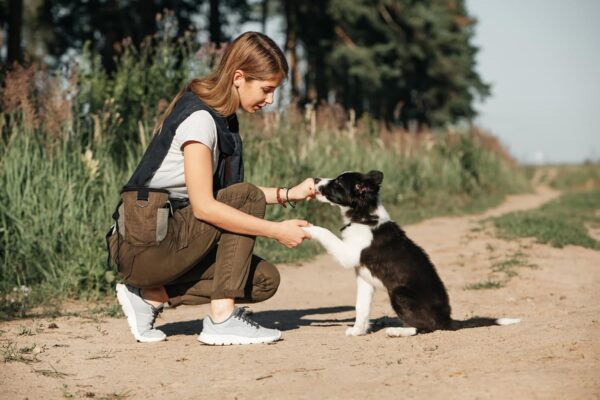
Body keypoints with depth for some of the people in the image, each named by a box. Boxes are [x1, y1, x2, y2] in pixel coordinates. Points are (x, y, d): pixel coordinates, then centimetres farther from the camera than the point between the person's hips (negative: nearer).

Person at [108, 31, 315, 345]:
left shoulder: (220, 117, 10)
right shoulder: (199, 118, -19)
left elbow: (225, 193, 15)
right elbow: (204, 206, -26)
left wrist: (288, 195, 5)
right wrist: (277, 231, -23)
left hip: (171, 235, 9)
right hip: (142, 245, -9)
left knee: (264, 280, -1)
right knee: (246, 197, -19)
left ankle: (152, 296, 3)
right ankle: (222, 319, -18)